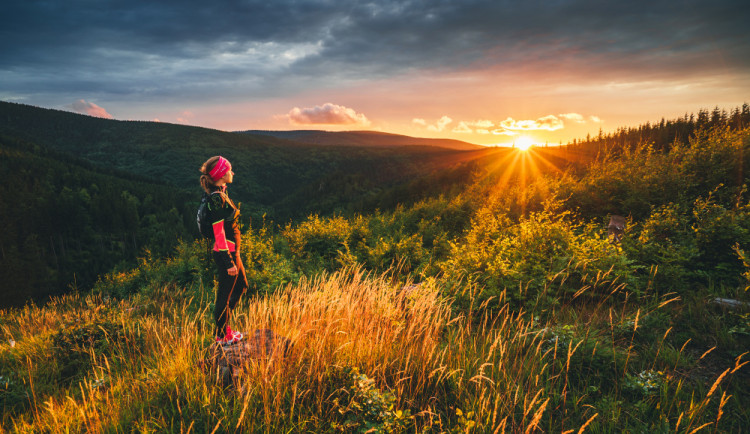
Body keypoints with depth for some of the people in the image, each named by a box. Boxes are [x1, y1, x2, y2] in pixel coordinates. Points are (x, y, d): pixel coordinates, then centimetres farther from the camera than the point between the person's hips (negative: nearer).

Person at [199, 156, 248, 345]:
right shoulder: (216, 198, -22)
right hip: (225, 253, -10)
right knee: (225, 294, 7)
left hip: (231, 251, 10)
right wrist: (229, 262, -21)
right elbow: (219, 233, -23)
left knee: (241, 286, 23)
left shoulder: (220, 194, 7)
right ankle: (221, 336, 26)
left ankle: (224, 327, 36)